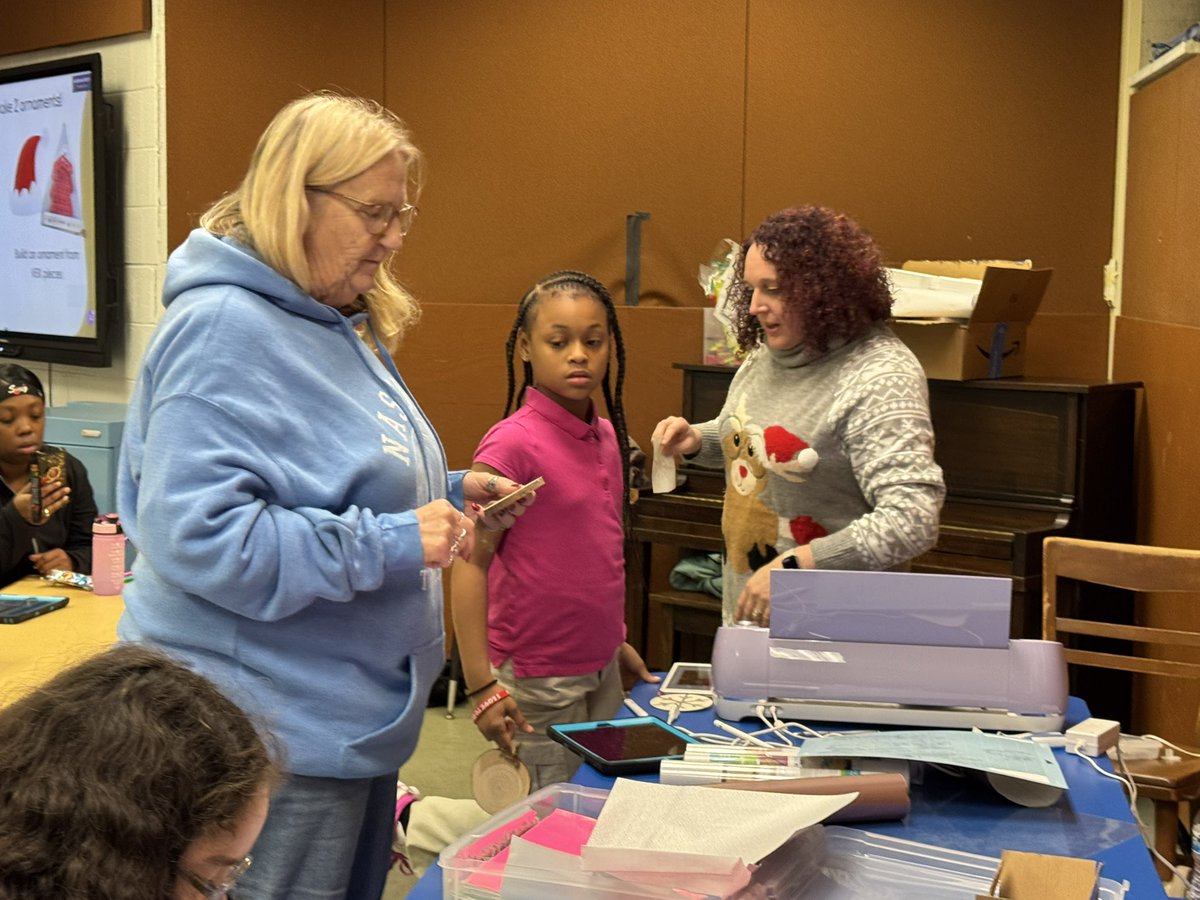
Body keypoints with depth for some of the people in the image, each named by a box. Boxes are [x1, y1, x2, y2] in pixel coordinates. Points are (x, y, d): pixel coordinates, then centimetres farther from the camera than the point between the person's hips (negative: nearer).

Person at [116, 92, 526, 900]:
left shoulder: (345, 326, 11)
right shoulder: (223, 328, -19)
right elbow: (195, 535, -27)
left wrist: (446, 497, 6)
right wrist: (390, 545, -24)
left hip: (360, 716, 10)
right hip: (276, 741, -9)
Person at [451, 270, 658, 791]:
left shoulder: (607, 437, 6)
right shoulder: (512, 444, -17)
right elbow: (470, 564, -16)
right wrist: (481, 685, -20)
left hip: (601, 671, 7)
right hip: (537, 678, -7)